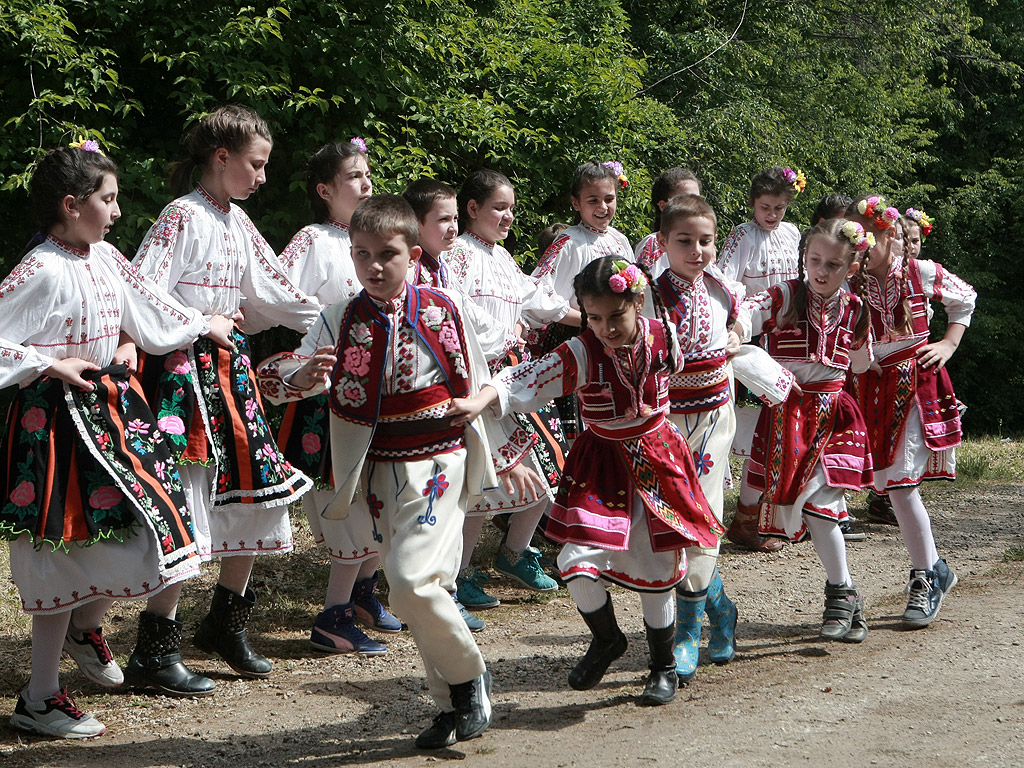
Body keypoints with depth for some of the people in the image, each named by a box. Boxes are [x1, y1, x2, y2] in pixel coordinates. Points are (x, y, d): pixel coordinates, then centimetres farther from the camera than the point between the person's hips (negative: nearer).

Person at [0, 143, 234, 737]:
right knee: (67, 554, -4)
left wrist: (203, 325, 24)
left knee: (156, 526, 8)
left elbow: (146, 308, 23)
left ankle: (85, 624, 33)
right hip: (60, 417, -8)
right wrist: (52, 364, -20)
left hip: (113, 409, 8)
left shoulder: (105, 258, 7)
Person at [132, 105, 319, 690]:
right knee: (187, 506, -10)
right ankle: (155, 647, -1)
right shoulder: (184, 217, -10)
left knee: (261, 490, 9)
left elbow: (273, 292, 22)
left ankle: (227, 623, 26)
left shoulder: (238, 222, 14)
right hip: (184, 370, -9)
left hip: (231, 366, 9)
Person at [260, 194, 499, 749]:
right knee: (412, 588, 8)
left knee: (412, 578, -20)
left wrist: (469, 406, -2)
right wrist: (303, 377, -30)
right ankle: (453, 704, 22)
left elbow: (478, 381, 13)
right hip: (379, 469, 3)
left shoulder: (443, 308, -1)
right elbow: (283, 381, -10)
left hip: (439, 459, -3)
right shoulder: (340, 320, -1)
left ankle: (470, 676, 3)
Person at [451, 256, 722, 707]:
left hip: (657, 462, 2)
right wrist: (480, 400, -46)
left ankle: (664, 667, 29)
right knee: (576, 561, -14)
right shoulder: (580, 355, -20)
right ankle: (607, 639, 18)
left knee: (656, 570, 7)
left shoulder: (663, 336, -10)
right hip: (601, 467, -2)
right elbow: (521, 382, -30)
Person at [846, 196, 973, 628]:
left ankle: (924, 580, 3)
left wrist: (949, 344, 7)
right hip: (871, 386, 3)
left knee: (901, 482, -10)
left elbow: (965, 298, 15)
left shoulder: (922, 273, -4)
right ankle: (935, 570, 21)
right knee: (887, 481, 3)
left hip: (916, 382, -3)